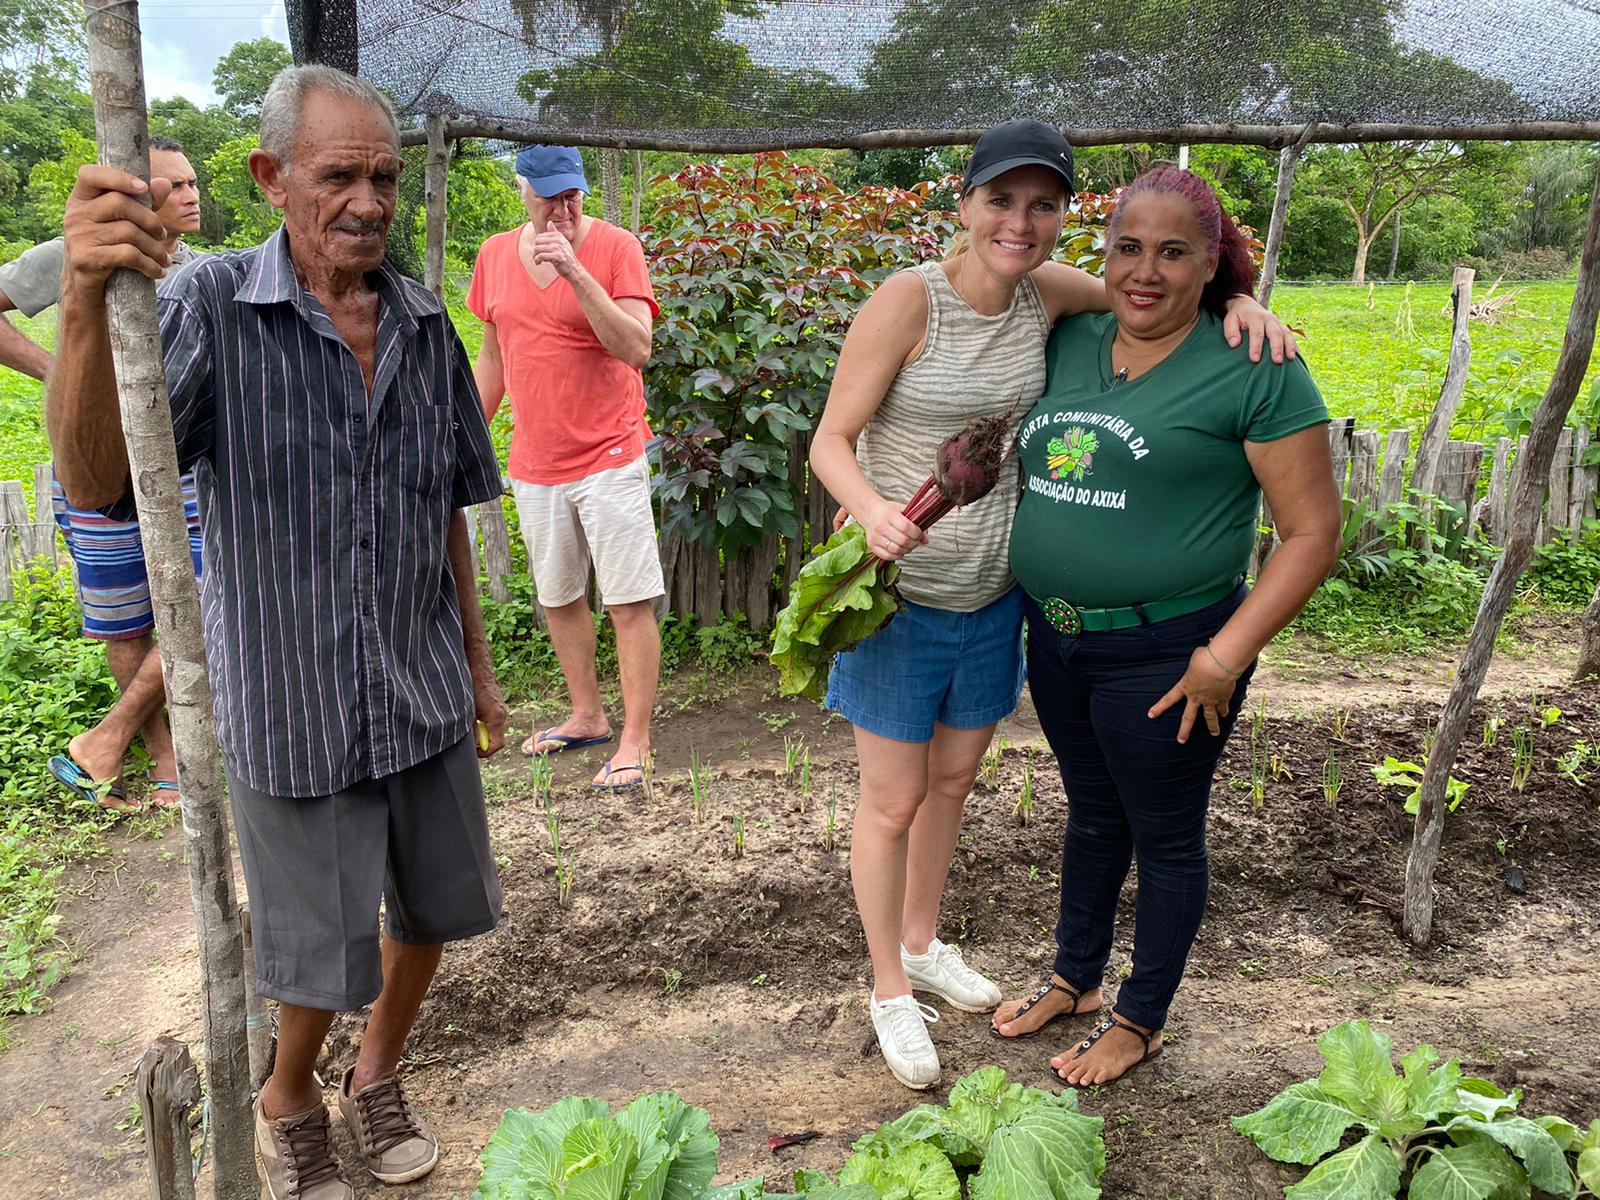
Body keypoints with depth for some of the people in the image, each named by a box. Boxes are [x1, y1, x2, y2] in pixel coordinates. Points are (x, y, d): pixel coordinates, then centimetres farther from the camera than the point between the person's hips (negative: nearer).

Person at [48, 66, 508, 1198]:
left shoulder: (427, 327, 1)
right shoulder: (211, 308, -13)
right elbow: (98, 483, -27)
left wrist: (478, 662, 14)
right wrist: (88, 306, -44)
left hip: (425, 698, 5)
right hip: (293, 708, -4)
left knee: (434, 906, 18)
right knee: (323, 953, 11)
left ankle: (378, 1076, 47)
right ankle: (289, 1105, 44)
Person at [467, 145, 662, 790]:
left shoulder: (615, 246, -8)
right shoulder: (496, 254, 6)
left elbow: (637, 348, -20)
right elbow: (492, 358, 15)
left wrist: (574, 271, -26)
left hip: (609, 458, -5)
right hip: (534, 464, 5)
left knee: (629, 603, -4)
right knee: (558, 598, 15)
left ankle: (634, 741, 6)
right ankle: (586, 717, 32)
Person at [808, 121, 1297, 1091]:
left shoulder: (1045, 292, -1)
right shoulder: (910, 299, -17)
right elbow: (832, 440, -15)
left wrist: (1236, 298, -8)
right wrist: (872, 511, -35)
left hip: (993, 597, 6)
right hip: (901, 596, -6)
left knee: (954, 780, 21)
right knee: (895, 803, 7)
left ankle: (923, 943, 45)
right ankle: (890, 989, 30)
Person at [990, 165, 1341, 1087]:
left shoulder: (1255, 370, -14)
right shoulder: (1070, 342, 3)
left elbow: (1314, 532, -13)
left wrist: (1226, 658, -19)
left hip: (1164, 654, -5)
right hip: (1057, 636, 6)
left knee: (1165, 836, 13)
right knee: (1091, 812, 23)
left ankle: (1142, 1021, 34)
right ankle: (1075, 978, 44)